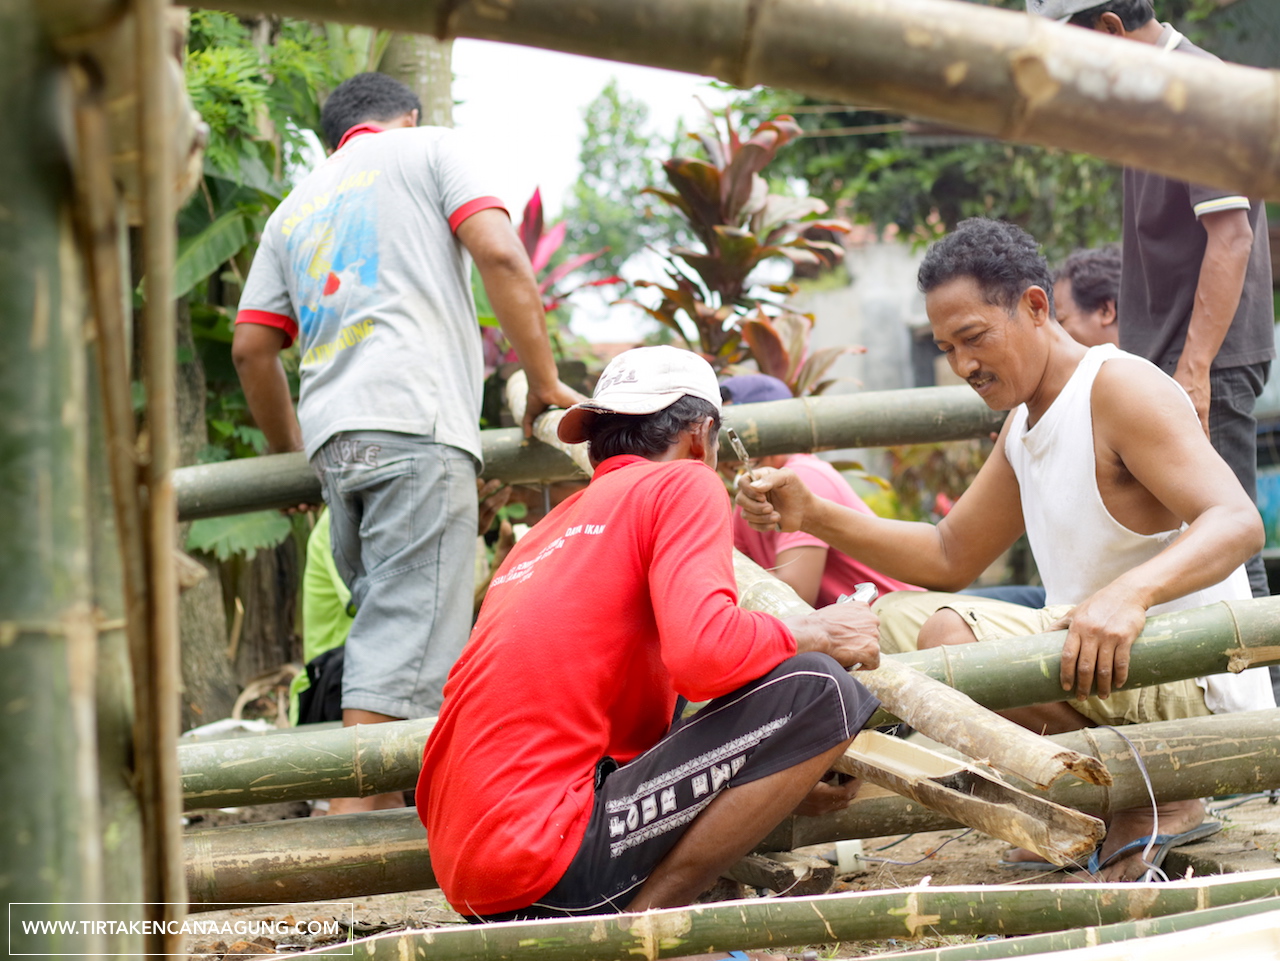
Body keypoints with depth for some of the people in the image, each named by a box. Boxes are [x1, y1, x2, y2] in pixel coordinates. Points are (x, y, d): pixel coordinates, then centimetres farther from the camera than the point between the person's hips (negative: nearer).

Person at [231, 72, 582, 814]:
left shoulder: (295, 209, 29)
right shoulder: (428, 148, 14)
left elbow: (251, 346, 21)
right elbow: (500, 255, -2)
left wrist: (293, 451, 32)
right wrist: (545, 381, 3)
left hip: (333, 434, 6)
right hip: (416, 420, -6)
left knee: (388, 622, 13)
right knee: (405, 635, -13)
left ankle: (396, 803, 9)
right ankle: (354, 817, -22)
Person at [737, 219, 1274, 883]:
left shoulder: (1121, 390, -13)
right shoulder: (1023, 425, 16)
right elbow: (951, 557, 22)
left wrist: (1128, 593, -45)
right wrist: (812, 517, 9)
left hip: (1197, 688, -10)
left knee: (951, 636, -29)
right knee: (897, 617, 13)